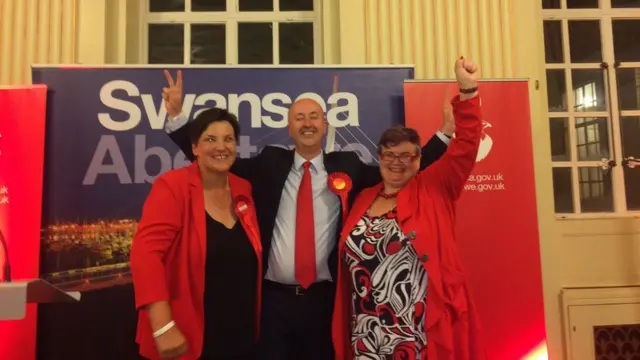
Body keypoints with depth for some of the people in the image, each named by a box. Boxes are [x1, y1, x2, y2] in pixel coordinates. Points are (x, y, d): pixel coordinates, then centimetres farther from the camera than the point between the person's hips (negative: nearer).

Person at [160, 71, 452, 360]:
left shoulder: (346, 166, 5)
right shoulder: (269, 164, 5)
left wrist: (445, 132, 2)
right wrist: (176, 115, -1)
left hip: (324, 298, 1)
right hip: (274, 298, 0)